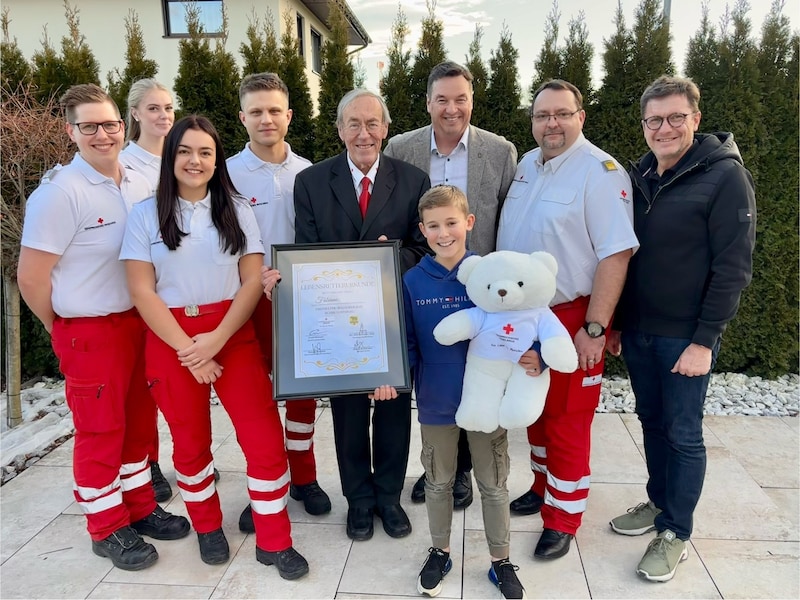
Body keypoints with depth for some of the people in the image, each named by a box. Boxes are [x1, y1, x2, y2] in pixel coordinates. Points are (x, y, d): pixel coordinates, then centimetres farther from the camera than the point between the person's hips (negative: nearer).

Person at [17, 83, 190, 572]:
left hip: (140, 320, 6)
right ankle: (106, 528, 26)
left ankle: (139, 507, 36)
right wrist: (67, 331, -1)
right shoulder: (59, 193, -15)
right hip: (88, 331, -6)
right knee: (100, 431, 7)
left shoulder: (141, 186, 3)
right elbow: (31, 278, -13)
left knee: (139, 421, 17)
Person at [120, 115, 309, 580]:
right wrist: (186, 348, -12)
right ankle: (208, 527, 35)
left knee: (264, 436, -4)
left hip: (233, 332, 0)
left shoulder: (237, 210, 5)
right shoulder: (146, 214, 2)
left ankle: (274, 541, 12)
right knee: (190, 440, 12)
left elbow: (253, 280, -2)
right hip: (170, 339, 0)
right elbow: (141, 289, -5)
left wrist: (216, 339, -13)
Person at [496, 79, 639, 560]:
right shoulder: (526, 164, 8)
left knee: (567, 420, 5)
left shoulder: (600, 171, -15)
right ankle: (543, 487, 40)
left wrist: (594, 329, -22)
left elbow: (616, 254, -20)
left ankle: (562, 519, 22)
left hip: (570, 318, -7)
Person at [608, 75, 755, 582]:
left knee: (683, 434, 5)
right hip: (638, 330, 6)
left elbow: (733, 268, -14)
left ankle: (675, 534, 21)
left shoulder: (725, 176, -11)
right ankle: (659, 502, 36)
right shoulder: (640, 176, 7)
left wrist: (704, 341, -16)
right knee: (652, 421, 17)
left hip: (685, 336, -6)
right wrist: (616, 322, 12)